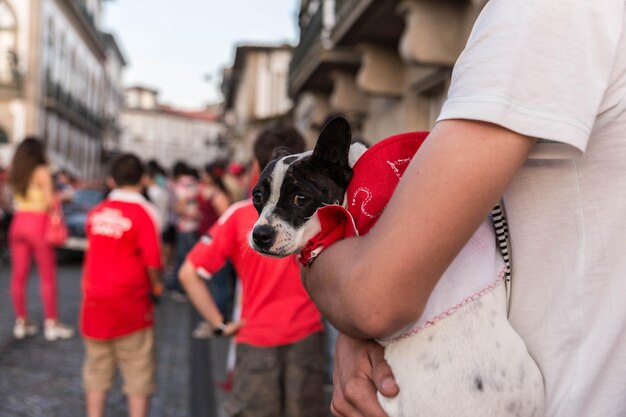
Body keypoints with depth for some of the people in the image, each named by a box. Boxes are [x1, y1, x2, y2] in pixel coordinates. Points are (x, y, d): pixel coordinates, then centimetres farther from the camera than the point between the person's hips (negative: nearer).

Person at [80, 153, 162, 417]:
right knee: (138, 371, 6)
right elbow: (152, 261, -17)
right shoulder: (144, 212, -12)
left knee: (97, 368, 16)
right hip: (130, 299, -5)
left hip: (95, 298, 5)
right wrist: (156, 284, 0)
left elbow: (97, 250, 10)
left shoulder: (96, 212, 4)